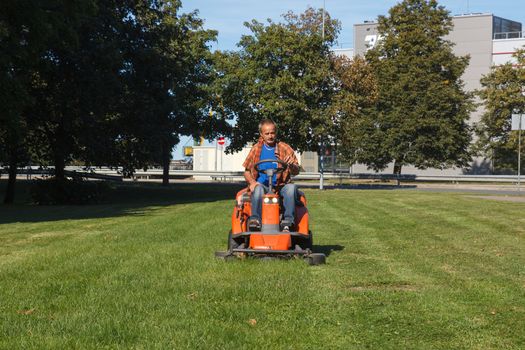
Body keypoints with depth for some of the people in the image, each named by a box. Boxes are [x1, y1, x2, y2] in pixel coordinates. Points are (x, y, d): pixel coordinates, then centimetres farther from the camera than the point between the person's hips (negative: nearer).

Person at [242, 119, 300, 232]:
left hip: (280, 186, 0)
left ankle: (287, 222, -33)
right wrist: (252, 182, -8)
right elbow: (247, 171, 14)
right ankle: (255, 220, -38)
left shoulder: (285, 148, 7)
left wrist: (291, 165, -23)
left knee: (291, 187, -32)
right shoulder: (256, 149, 11)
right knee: (258, 189, -35)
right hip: (262, 185, 0)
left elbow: (296, 172, 1)